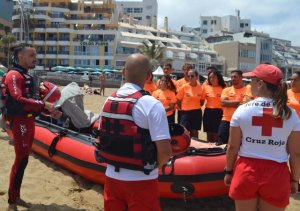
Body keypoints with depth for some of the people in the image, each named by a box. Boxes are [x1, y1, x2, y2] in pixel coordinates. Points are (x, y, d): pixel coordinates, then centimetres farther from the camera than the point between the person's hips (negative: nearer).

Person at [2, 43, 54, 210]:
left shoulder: (26, 75, 17)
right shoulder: (14, 75, -13)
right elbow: (19, 100, -26)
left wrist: (48, 110, 10)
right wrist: (44, 105, -27)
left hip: (29, 121, 9)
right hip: (20, 122, -9)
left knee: (23, 160, 14)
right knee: (21, 160, -6)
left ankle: (16, 196, 26)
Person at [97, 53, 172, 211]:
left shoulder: (108, 102, 2)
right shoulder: (151, 104, -17)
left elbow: (103, 140, 10)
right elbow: (165, 152, -20)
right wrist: (154, 166, -1)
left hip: (112, 177, 6)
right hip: (140, 182, -5)